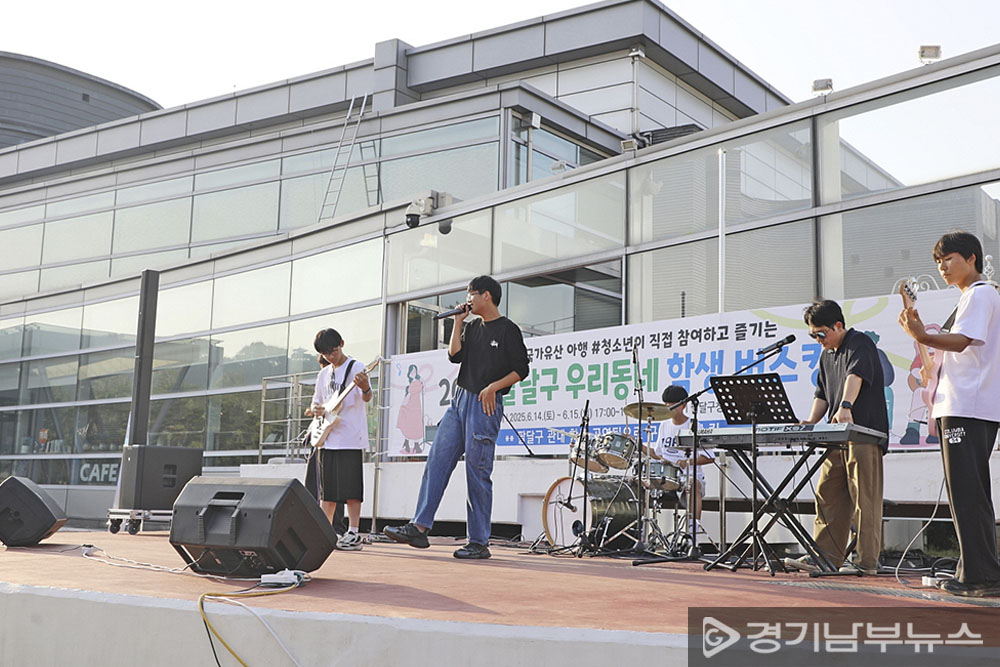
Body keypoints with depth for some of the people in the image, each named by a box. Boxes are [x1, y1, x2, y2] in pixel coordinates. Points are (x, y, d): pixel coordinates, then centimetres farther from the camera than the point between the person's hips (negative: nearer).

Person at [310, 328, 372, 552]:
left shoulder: (356, 368, -3)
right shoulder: (324, 374, 17)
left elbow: (366, 398, -15)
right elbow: (315, 402, 25)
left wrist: (365, 388, -39)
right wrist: (315, 409, 1)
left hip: (350, 438, -7)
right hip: (327, 438, 7)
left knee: (350, 487, -8)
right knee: (327, 489, 10)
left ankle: (353, 535, -4)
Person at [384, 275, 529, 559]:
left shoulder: (508, 329, -3)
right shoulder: (472, 328, 18)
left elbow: (521, 369, -5)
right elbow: (455, 356, 6)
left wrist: (493, 387, -15)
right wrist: (458, 322, 5)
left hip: (485, 405, -7)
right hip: (459, 400, 7)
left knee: (477, 473, -6)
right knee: (436, 461, -1)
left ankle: (479, 542, 1)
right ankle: (419, 528, -1)